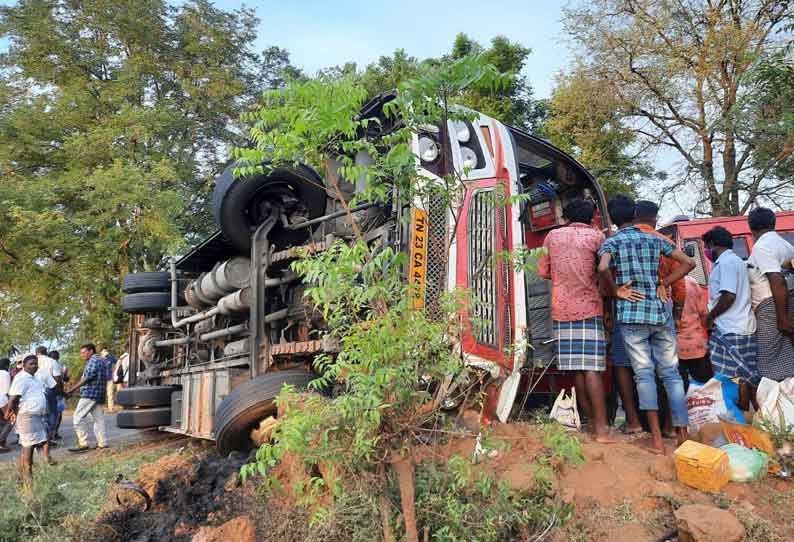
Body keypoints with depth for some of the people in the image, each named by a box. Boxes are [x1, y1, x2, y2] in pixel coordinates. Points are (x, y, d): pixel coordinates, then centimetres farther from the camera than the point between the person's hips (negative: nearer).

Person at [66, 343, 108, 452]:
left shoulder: (93, 360, -9)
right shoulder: (100, 361, 22)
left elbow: (87, 378, -17)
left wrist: (72, 389, -15)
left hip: (90, 394, -10)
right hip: (98, 395, 10)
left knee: (78, 417, -7)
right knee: (98, 419, 9)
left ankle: (83, 444, -8)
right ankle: (102, 443, 9)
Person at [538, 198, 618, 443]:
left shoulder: (553, 236, 9)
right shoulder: (596, 236, 0)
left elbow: (543, 270, 11)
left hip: (562, 309, 3)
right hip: (589, 308, -3)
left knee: (577, 369, 7)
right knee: (592, 368, -6)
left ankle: (592, 422, 14)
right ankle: (602, 429, -5)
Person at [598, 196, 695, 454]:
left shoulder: (611, 241, 1)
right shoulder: (655, 239, 14)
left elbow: (603, 268, -20)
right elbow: (688, 263, 12)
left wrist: (615, 292, -5)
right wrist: (663, 283, 12)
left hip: (631, 313, -3)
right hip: (660, 312, 3)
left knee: (644, 373, -1)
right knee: (671, 372, 8)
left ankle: (657, 438, -4)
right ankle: (682, 433, 7)